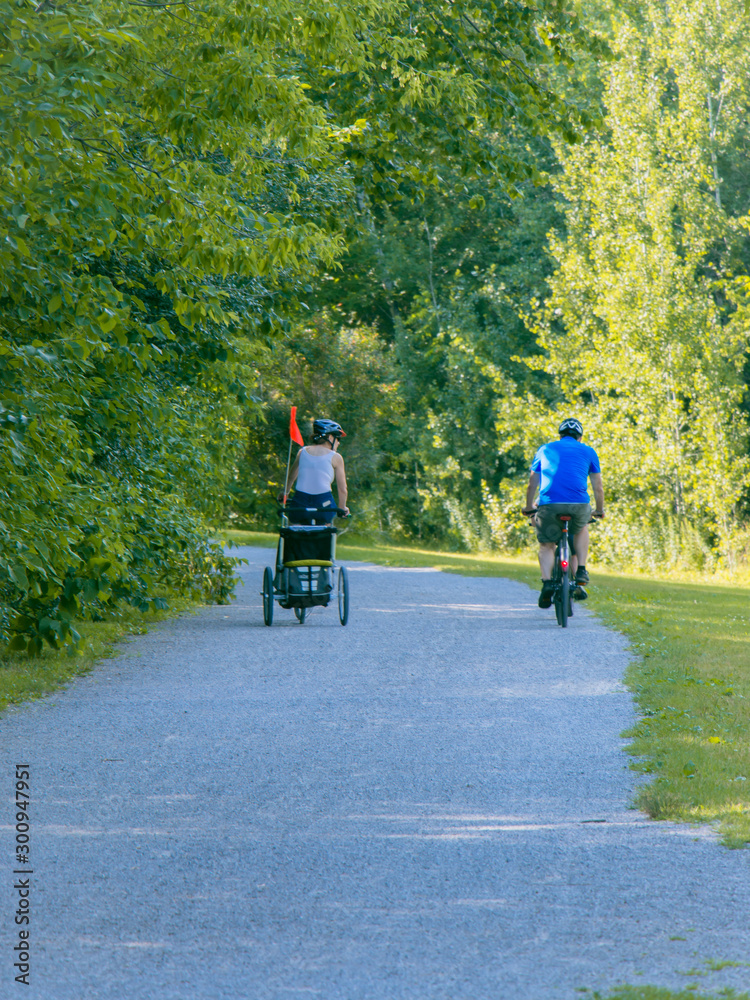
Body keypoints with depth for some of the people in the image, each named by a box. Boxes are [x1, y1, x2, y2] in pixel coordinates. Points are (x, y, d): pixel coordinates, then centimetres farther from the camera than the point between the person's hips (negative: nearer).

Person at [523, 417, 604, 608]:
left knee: (546, 545, 18)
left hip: (549, 505, 0)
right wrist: (600, 510, 36)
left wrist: (529, 508, 39)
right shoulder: (588, 452, 20)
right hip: (579, 506, 0)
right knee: (581, 528, 32)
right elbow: (598, 487, 21)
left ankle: (547, 582, -7)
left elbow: (532, 484, 26)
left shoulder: (545, 450, 22)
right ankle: (581, 571, 19)